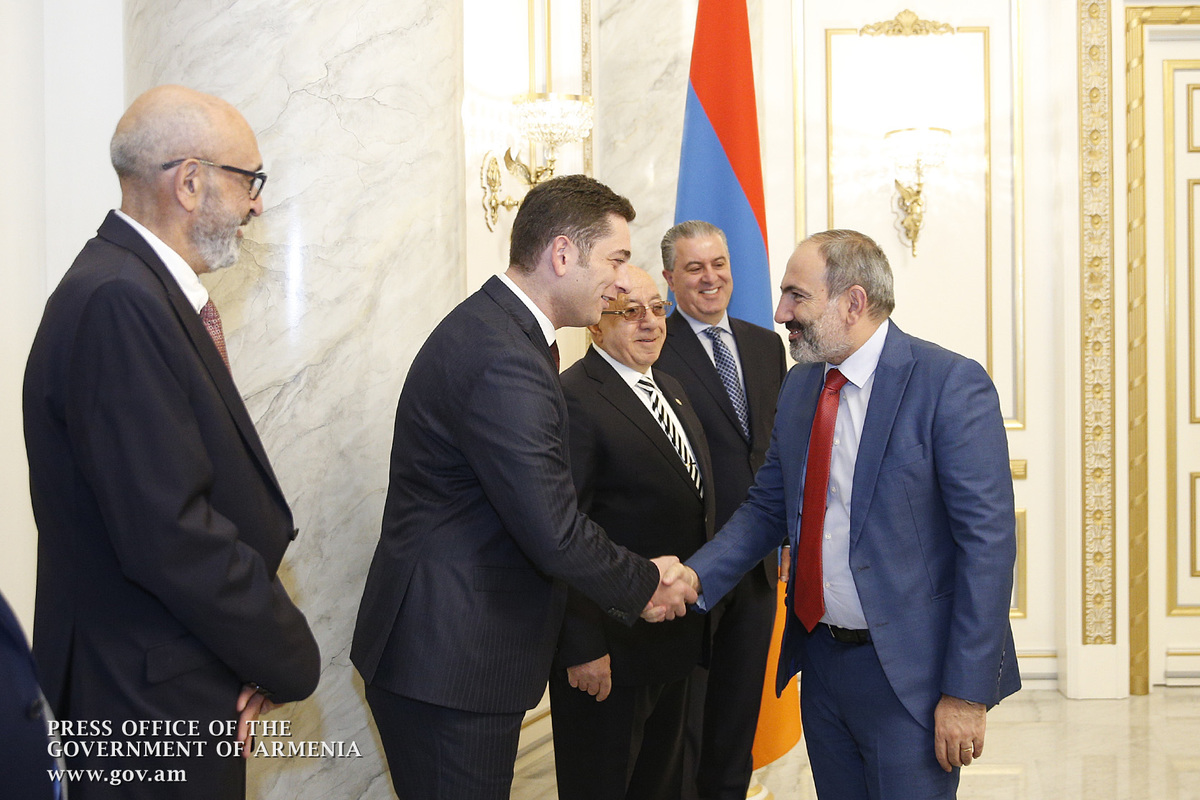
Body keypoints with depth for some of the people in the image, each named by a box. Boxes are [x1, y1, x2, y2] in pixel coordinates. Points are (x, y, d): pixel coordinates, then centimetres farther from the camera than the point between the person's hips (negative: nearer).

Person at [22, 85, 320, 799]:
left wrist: (262, 646, -1)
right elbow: (168, 533, -27)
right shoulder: (116, 302, -22)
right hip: (151, 708, -9)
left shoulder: (148, 290, 9)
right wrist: (291, 659, -14)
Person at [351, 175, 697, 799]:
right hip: (446, 661, -10)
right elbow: (555, 534, -25)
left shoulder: (492, 326, 10)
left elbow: (535, 497, 13)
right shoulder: (504, 360, -24)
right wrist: (645, 584, -7)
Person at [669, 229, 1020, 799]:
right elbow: (768, 506, 14)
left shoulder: (951, 384, -15)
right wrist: (697, 575, -4)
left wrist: (967, 693, -19)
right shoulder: (799, 387, 7)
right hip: (820, 660, 7)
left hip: (909, 673, -6)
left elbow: (989, 541, -17)